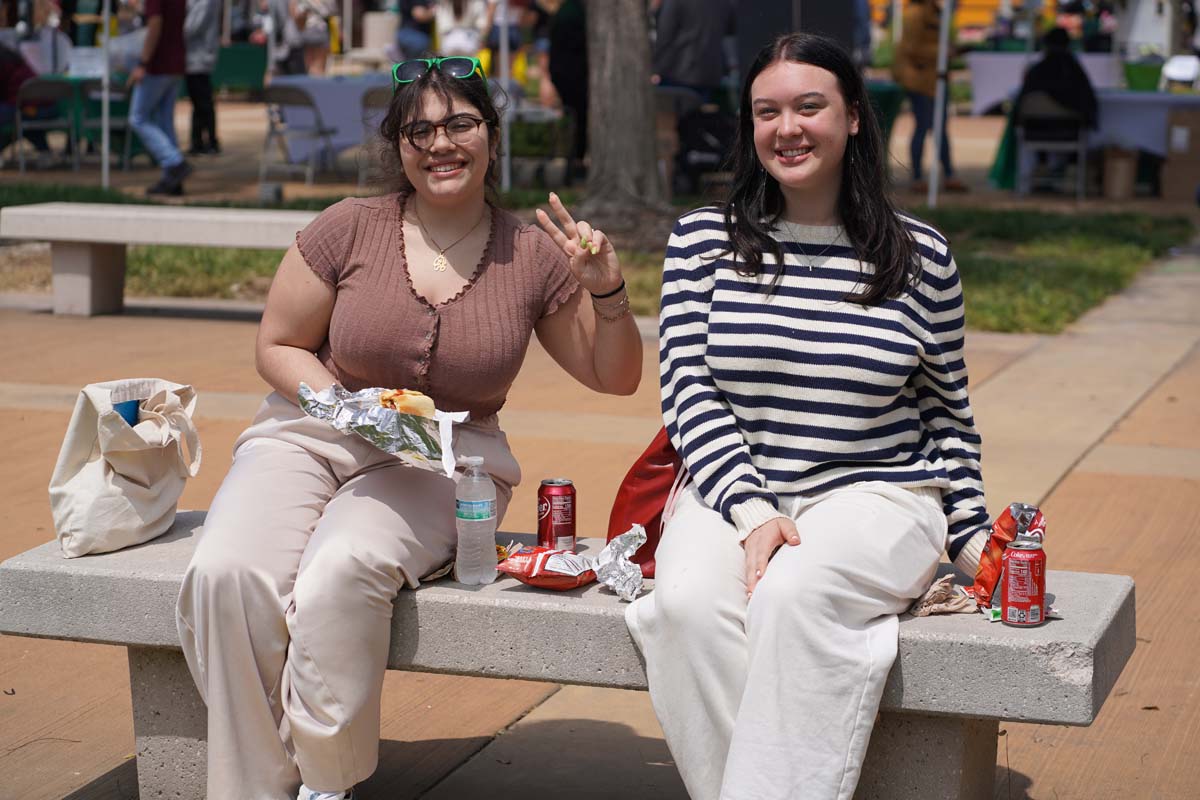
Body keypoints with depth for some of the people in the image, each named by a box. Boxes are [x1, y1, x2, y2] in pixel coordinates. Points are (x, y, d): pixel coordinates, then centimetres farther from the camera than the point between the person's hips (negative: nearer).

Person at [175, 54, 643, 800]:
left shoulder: (533, 255, 1)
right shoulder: (349, 228, -2)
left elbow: (615, 377, 9)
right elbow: (278, 347, 7)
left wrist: (608, 291, -9)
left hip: (441, 460, -1)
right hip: (313, 434, 1)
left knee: (343, 572, -34)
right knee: (230, 573, -29)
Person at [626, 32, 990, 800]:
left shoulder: (921, 255, 7)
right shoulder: (703, 240, 7)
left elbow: (946, 411, 14)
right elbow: (689, 393, 0)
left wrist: (973, 535, 7)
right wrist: (752, 513, -14)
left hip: (876, 496, -1)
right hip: (732, 493, 1)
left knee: (792, 596, -34)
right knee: (690, 602, -31)